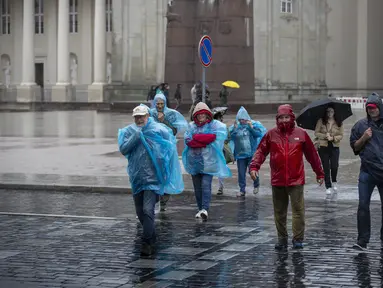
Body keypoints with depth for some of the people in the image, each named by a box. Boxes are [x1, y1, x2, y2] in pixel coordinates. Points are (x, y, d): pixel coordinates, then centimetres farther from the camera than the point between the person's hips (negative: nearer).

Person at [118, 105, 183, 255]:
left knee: (148, 210, -17)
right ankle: (151, 236, 34)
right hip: (136, 177, 5)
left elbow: (170, 148, -1)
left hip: (152, 177, -5)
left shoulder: (159, 130, -6)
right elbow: (123, 149, -8)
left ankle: (148, 243, -12)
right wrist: (136, 135, -16)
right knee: (140, 212, 14)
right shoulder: (129, 131, 3)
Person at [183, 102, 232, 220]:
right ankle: (201, 209, 18)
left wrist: (196, 138, -8)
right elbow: (188, 141, -4)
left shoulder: (214, 125, 4)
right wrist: (205, 140, -13)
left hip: (208, 161, -4)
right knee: (197, 187, 8)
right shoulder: (191, 126, 11)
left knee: (206, 185, -17)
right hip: (194, 161, 4)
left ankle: (205, 209, -24)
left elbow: (214, 137, -14)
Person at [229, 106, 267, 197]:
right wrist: (234, 128, -15)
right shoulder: (235, 126, 3)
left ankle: (256, 185, 24)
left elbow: (259, 134, -9)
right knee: (241, 173, 4)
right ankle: (242, 190, 14)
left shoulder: (254, 124, -1)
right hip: (240, 154, 3)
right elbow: (230, 136, -2)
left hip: (251, 153, -3)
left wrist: (251, 127, -18)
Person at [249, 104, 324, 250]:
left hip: (296, 180, -2)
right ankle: (282, 239, 19)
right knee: (279, 212, 9)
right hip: (277, 181, 2)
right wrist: (254, 166, -14)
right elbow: (261, 151, 2)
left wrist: (319, 173, 11)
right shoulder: (271, 134, 5)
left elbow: (312, 154, 8)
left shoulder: (301, 134, 4)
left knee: (298, 210, -6)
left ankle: (298, 239, 1)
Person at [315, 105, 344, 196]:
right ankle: (328, 187, 10)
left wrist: (333, 138, -15)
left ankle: (334, 182, 21)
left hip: (335, 147, 0)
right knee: (326, 167, 2)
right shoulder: (321, 121, 0)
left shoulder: (339, 123, 3)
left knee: (334, 166, -8)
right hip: (323, 147, 0)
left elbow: (341, 135, 4)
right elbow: (316, 133, 0)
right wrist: (325, 136, -14)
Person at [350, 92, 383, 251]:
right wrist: (364, 138, -7)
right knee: (363, 205, -4)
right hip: (367, 171, 1)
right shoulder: (361, 125, 6)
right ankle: (362, 240, -1)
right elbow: (355, 147, 9)